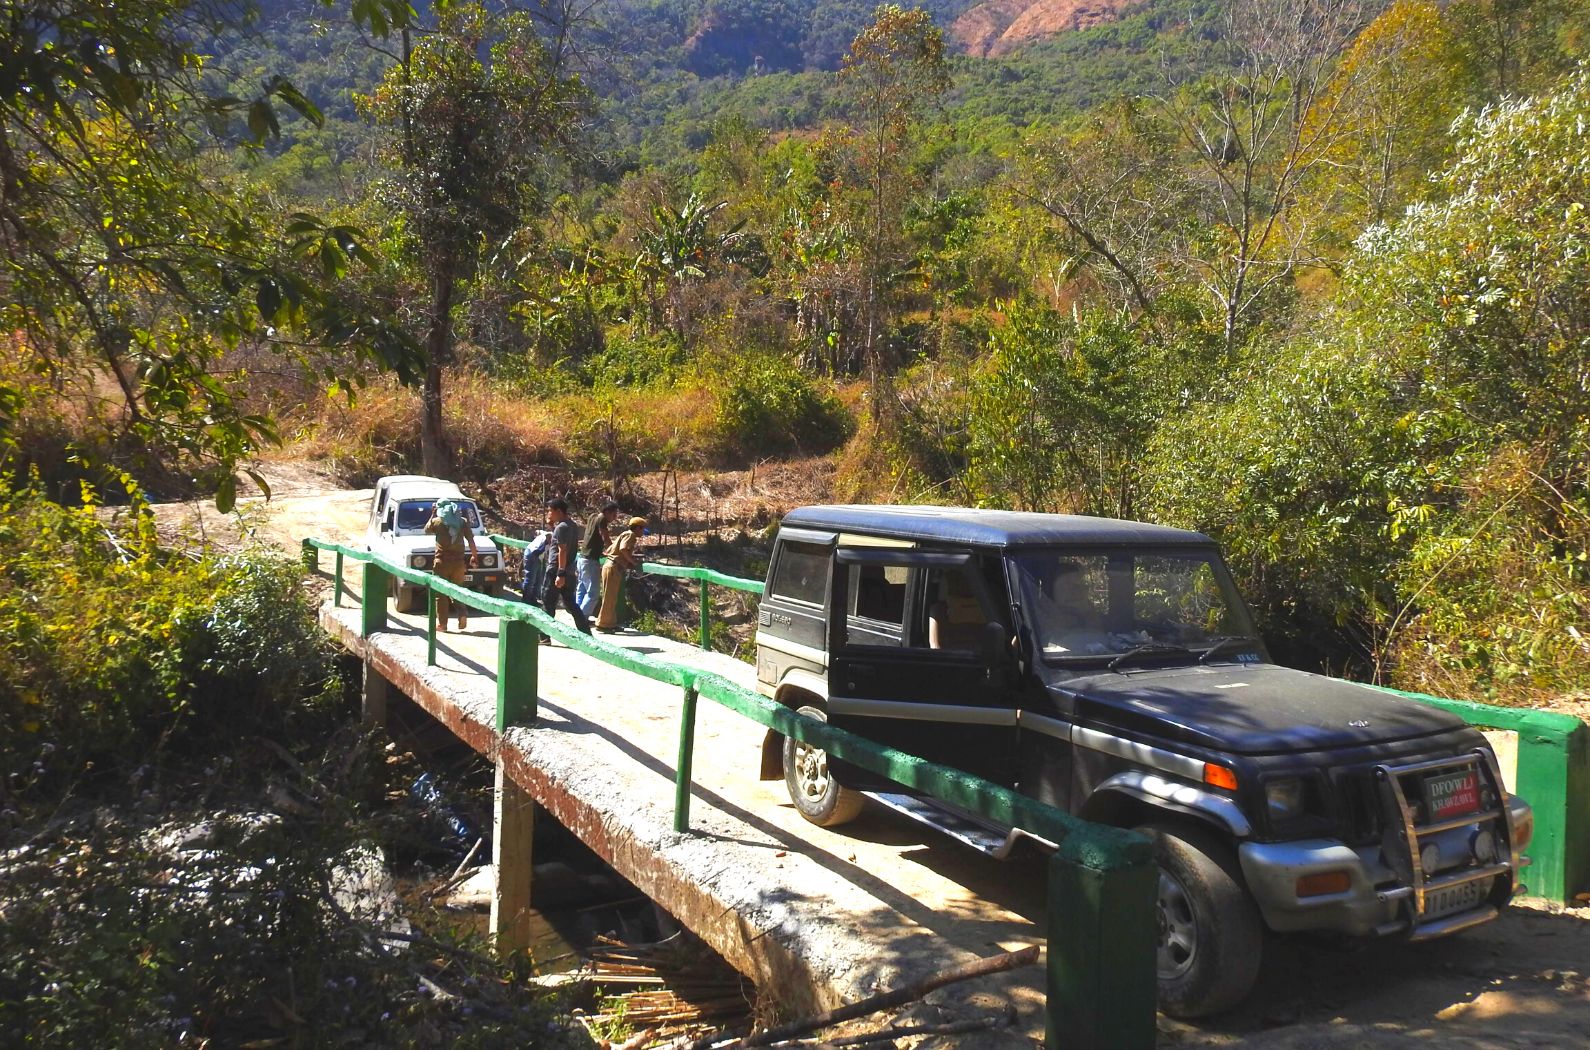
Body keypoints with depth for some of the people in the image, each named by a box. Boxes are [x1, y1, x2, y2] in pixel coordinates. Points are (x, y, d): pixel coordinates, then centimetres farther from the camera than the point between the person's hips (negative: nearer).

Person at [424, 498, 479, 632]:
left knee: (441, 593, 6)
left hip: (442, 561, -2)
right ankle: (463, 613, -6)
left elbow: (426, 529, 19)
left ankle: (442, 623, 5)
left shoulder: (437, 521, -2)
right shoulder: (463, 521, 3)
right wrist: (474, 556, 11)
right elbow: (470, 540, 1)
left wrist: (433, 514, 23)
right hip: (458, 561, 2)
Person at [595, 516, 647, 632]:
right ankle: (603, 624, -3)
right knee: (610, 598, -6)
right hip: (613, 568, -10)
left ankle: (611, 623, 19)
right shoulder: (631, 535, -7)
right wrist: (633, 561, -12)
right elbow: (623, 549, -24)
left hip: (613, 568, 10)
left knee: (613, 598, 14)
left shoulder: (625, 534, 21)